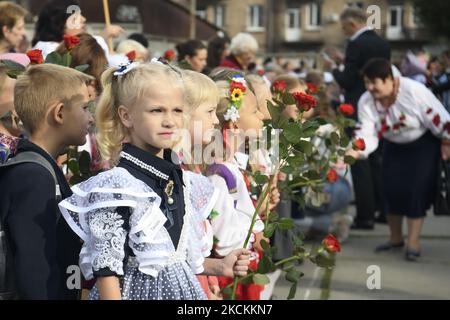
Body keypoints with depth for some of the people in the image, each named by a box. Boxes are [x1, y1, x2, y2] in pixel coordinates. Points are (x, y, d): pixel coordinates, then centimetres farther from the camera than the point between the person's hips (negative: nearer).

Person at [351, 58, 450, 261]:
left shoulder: (413, 90, -32)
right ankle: (395, 238, 20)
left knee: (417, 189, -13)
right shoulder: (366, 102, -17)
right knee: (391, 188, 1)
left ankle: (413, 242, -6)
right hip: (395, 147, 5)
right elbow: (367, 135, -24)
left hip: (423, 144, -5)